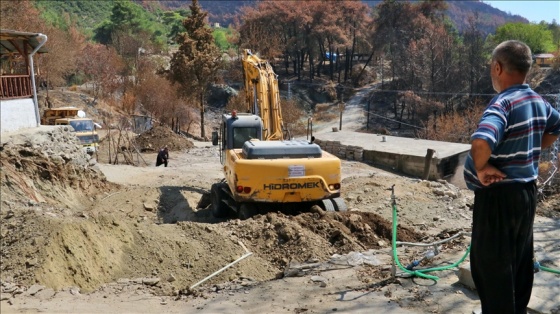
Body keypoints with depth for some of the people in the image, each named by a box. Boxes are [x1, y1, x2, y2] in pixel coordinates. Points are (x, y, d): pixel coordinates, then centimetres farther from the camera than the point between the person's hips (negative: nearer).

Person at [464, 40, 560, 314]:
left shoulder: (503, 103, -23)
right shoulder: (537, 101, 5)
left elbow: (480, 142, -41)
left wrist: (481, 168, -23)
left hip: (498, 196, -9)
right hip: (527, 191, 9)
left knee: (491, 264, 3)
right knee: (520, 260, 20)